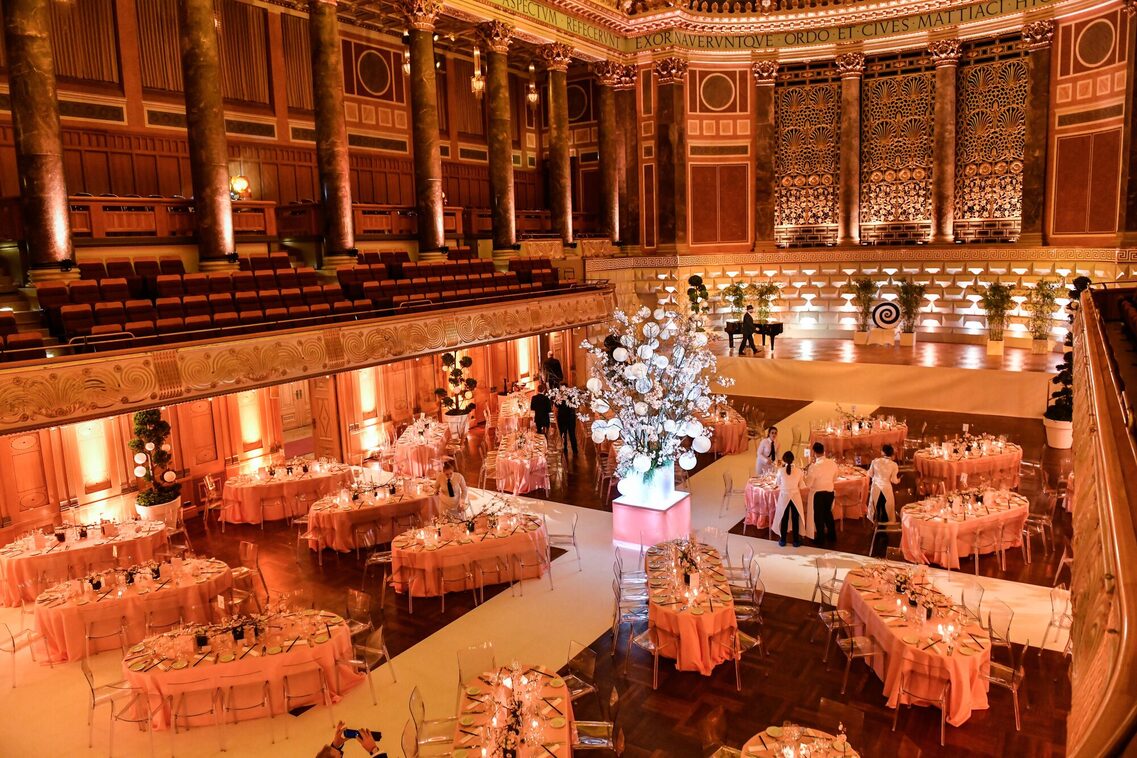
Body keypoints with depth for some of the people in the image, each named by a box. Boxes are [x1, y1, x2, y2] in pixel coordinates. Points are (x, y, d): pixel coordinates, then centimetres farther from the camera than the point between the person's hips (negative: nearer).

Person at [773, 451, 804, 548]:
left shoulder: (781, 471, -14)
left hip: (784, 496, 0)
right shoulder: (798, 471, -10)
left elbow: (777, 483, 1)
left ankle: (783, 540, 21)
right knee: (795, 519, 12)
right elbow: (800, 486, -3)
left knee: (784, 519, 13)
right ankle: (796, 541, 20)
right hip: (796, 497, 1)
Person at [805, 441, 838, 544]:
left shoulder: (814, 466, -23)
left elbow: (808, 484, -16)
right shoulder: (832, 463, -8)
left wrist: (806, 473, -3)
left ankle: (820, 539, 25)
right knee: (828, 513, 25)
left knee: (819, 515, 13)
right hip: (830, 492, 5)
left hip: (818, 493, -5)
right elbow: (834, 478, 8)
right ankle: (832, 536, 37)